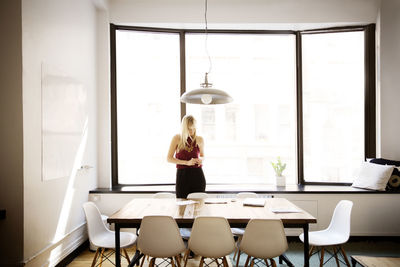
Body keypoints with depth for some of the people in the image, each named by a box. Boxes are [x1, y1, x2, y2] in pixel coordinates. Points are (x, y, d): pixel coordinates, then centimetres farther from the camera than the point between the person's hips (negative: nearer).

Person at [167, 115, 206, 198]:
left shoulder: (199, 139, 5)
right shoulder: (177, 138, -2)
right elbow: (169, 158, -4)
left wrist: (201, 159, -4)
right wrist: (187, 162, -13)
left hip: (198, 175, 2)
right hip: (182, 175, -1)